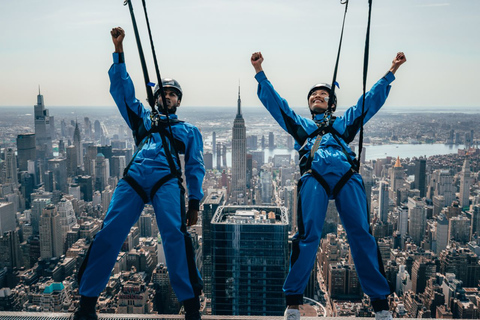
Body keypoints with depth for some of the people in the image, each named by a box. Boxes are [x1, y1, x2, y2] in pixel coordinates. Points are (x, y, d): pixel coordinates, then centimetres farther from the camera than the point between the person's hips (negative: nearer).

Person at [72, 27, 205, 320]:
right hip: (134, 178, 2)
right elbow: (122, 87, 23)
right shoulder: (143, 118, 30)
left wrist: (194, 201, 4)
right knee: (108, 234, -9)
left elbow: (196, 167, 16)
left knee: (175, 234, -21)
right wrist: (119, 50, 15)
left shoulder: (189, 130, 25)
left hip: (167, 180, -2)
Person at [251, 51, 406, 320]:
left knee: (362, 235, -7)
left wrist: (391, 71, 28)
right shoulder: (300, 124, 34)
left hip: (348, 177, 1)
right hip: (314, 176, -1)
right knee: (308, 235, -13)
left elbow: (373, 99, 34)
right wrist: (259, 71, 22)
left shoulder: (345, 122, 36)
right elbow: (272, 100, 29)